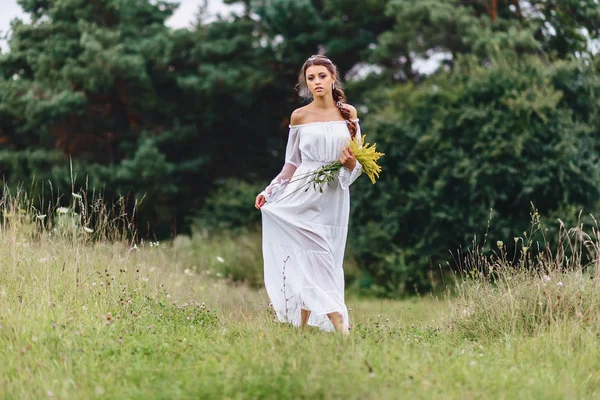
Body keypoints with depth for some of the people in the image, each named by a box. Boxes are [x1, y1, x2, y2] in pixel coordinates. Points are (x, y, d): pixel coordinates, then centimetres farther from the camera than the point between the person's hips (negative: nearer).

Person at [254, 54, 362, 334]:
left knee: (313, 261, 1)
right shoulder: (299, 117, 5)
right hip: (304, 195, -1)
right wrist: (269, 191, 5)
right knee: (315, 257, -12)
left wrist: (350, 162, -15)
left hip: (334, 197, 1)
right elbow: (292, 163, 12)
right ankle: (341, 328, -17)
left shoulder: (348, 114, 6)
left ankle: (304, 327, 7)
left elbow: (357, 162, 7)